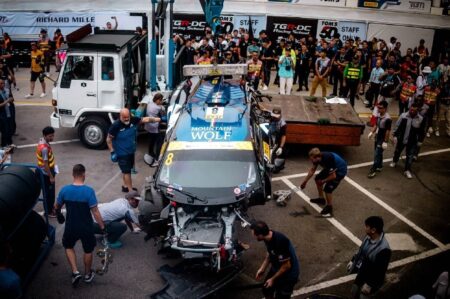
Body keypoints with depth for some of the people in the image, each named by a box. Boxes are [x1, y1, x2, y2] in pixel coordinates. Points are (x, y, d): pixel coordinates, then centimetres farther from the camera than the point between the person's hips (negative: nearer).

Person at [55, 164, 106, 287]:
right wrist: (102, 227, -10)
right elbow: (95, 212, -20)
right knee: (88, 250, 21)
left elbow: (57, 207, 5)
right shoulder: (89, 191, -21)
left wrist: (58, 213, 28)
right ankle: (88, 274, 38)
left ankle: (75, 272, 17)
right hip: (86, 227, -1)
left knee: (68, 247, 28)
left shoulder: (64, 190, -12)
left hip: (71, 227, 2)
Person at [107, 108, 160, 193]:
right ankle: (130, 190, 7)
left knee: (126, 170, 22)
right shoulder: (116, 126, -24)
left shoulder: (133, 120, -10)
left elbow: (145, 119, -4)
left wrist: (157, 119, -15)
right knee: (127, 171, -1)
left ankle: (125, 186, 40)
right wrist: (112, 152, -17)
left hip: (131, 151, 6)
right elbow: (109, 139, -15)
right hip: (122, 153, -6)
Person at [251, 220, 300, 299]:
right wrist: (262, 268, 4)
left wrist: (273, 279, -17)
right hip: (276, 269, 8)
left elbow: (287, 266, -27)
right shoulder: (268, 237, -13)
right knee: (266, 290, 21)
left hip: (288, 275, -8)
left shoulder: (280, 242, -37)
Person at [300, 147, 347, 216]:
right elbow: (312, 170, 3)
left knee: (327, 188, -15)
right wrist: (305, 181, 6)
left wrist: (323, 181, -14)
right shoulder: (318, 157, -14)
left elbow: (333, 176, -30)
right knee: (318, 178, 13)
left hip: (340, 171, -9)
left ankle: (329, 207, 7)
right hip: (331, 169, 9)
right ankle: (321, 199, 30)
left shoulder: (327, 160, -39)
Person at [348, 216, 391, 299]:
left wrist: (369, 285, -21)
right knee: (354, 292, 26)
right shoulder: (369, 237, -13)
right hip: (361, 274, 7)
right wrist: (353, 261, 16)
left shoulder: (383, 249, -37)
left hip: (370, 280, -7)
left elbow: (380, 271, -28)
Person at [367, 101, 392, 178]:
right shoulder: (379, 115, -1)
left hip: (382, 140, -8)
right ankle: (379, 166, 37)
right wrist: (371, 132, 6)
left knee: (377, 155, -3)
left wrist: (385, 142, -18)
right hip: (377, 138, 8)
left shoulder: (388, 119, -25)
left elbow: (388, 131, -21)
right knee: (378, 153, 21)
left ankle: (373, 170, 4)